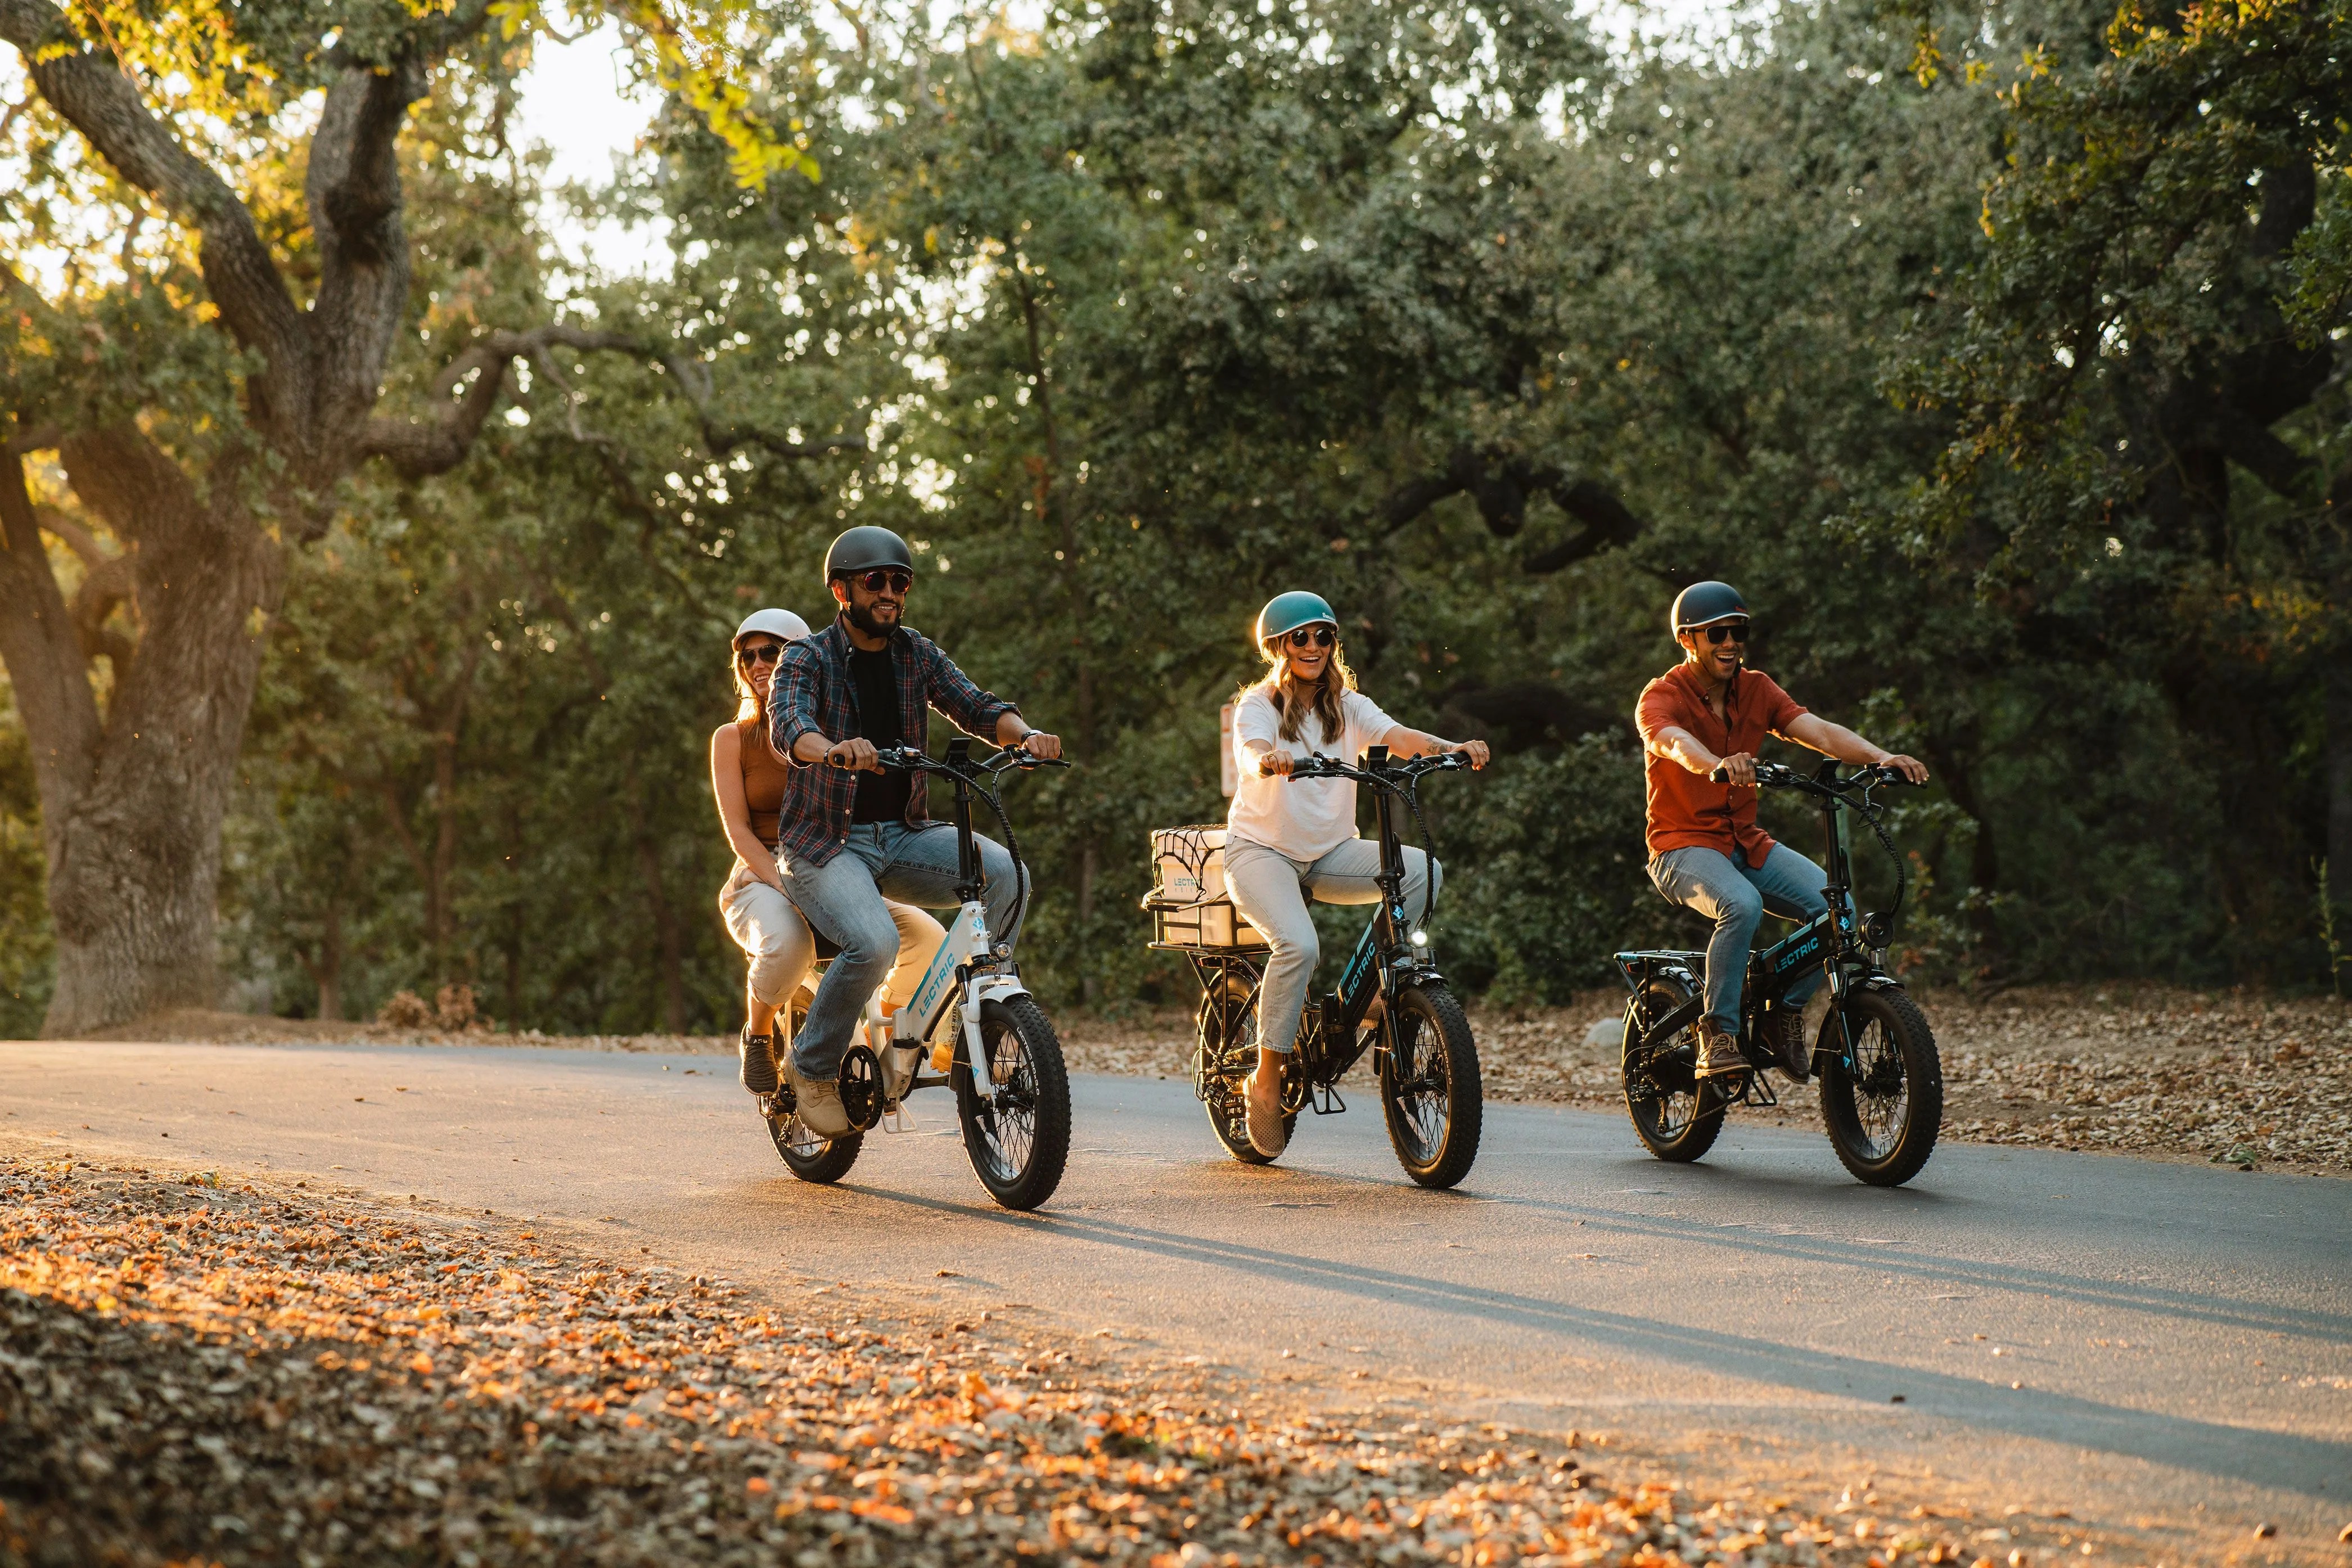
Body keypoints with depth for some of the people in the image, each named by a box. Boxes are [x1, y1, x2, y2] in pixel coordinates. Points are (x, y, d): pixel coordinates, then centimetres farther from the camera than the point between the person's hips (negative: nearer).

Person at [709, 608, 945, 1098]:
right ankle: (758, 1034, -8)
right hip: (761, 882, -3)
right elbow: (738, 829, -4)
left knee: (927, 937, -22)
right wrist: (787, 886, -20)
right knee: (788, 943, -39)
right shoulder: (733, 738, 6)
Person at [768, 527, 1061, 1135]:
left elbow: (974, 704, -2)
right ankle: (813, 1067, -7)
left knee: (1001, 870, -23)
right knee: (874, 942, -31)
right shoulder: (806, 659, -4)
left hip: (904, 835, 4)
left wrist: (1024, 734, -25)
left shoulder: (917, 654, 10)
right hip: (825, 843, -4)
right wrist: (836, 749, -47)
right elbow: (788, 728, -23)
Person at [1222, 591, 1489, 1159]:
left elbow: (1396, 736, -12)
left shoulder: (1348, 707, 7)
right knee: (1299, 946, -32)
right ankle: (1266, 1081, -18)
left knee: (1423, 870, -21)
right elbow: (1250, 750, -27)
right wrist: (1270, 760, -53)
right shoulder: (1258, 705, -4)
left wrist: (1454, 748, -33)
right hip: (1262, 851, -5)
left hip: (1331, 854, 5)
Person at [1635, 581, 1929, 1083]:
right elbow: (1675, 743, -34)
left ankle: (1785, 1012, 1)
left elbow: (1817, 730, -9)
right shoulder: (1661, 698, -10)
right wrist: (1718, 765, -58)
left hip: (1746, 842, 6)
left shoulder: (1756, 689, 6)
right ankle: (1718, 1035, -25)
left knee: (1834, 904, -18)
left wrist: (1880, 756, -28)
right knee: (1742, 905, -36)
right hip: (1684, 847, -5)